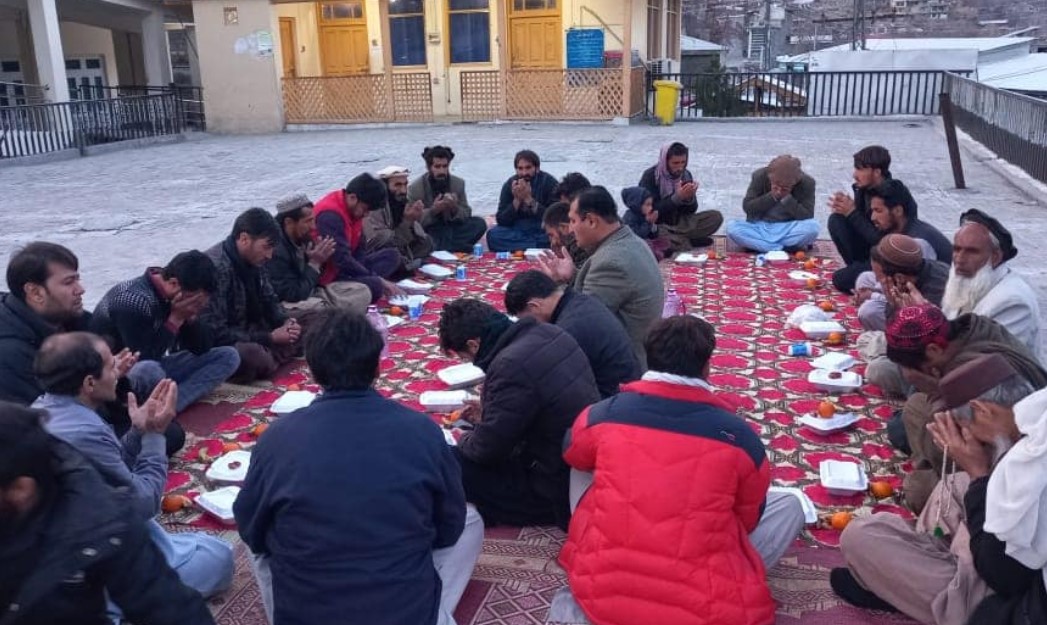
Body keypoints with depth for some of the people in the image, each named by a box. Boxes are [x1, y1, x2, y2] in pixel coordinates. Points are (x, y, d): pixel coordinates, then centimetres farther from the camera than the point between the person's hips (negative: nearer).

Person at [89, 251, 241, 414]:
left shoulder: (180, 298, -3)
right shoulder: (134, 300, -27)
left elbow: (202, 349, -1)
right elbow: (144, 360, -29)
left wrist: (190, 317, -17)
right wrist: (176, 319, -26)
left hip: (153, 367, 8)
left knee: (228, 356, -9)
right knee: (148, 370, -44)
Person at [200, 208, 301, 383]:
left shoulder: (253, 260, -1)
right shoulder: (216, 269, -27)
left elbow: (269, 299, 14)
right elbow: (216, 335, -28)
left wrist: (286, 321, -8)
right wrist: (269, 338, -24)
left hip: (249, 334, 9)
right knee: (252, 355, -37)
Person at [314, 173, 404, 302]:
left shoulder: (354, 210, 5)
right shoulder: (330, 215, -24)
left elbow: (360, 250, 9)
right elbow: (341, 259, -28)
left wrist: (373, 277, -10)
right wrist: (377, 279, -20)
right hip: (328, 275, -10)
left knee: (391, 255, 4)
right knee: (374, 286, -32)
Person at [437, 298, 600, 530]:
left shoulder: (510, 366, -27)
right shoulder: (549, 333, -1)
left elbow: (487, 449, -18)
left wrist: (462, 441, 3)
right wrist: (488, 415, 16)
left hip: (559, 490, -9)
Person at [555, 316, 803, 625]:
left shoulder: (605, 413, -5)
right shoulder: (738, 435, -7)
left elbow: (573, 454, 20)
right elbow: (750, 518, 12)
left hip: (600, 594, 2)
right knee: (789, 505, 16)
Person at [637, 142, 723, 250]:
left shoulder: (686, 174, 0)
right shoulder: (650, 176, -14)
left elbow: (692, 210, 4)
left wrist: (690, 198, -19)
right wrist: (677, 197, -29)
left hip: (679, 222, 5)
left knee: (716, 217, -12)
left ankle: (676, 240, -19)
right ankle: (690, 239, -20)